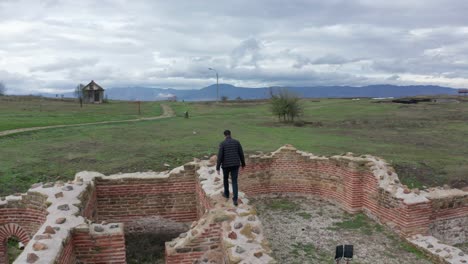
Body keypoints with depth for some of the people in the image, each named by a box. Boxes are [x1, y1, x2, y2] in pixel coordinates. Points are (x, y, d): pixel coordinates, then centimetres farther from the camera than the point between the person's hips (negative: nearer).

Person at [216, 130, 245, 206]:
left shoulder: (222, 144, -8)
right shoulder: (237, 142, 1)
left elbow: (220, 156, -13)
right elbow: (241, 154, 4)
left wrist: (217, 168, -9)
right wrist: (243, 164, 18)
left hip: (226, 165, -2)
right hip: (235, 164, 2)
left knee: (225, 178, 26)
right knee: (234, 182, 6)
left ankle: (226, 194, 42)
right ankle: (235, 199, -6)